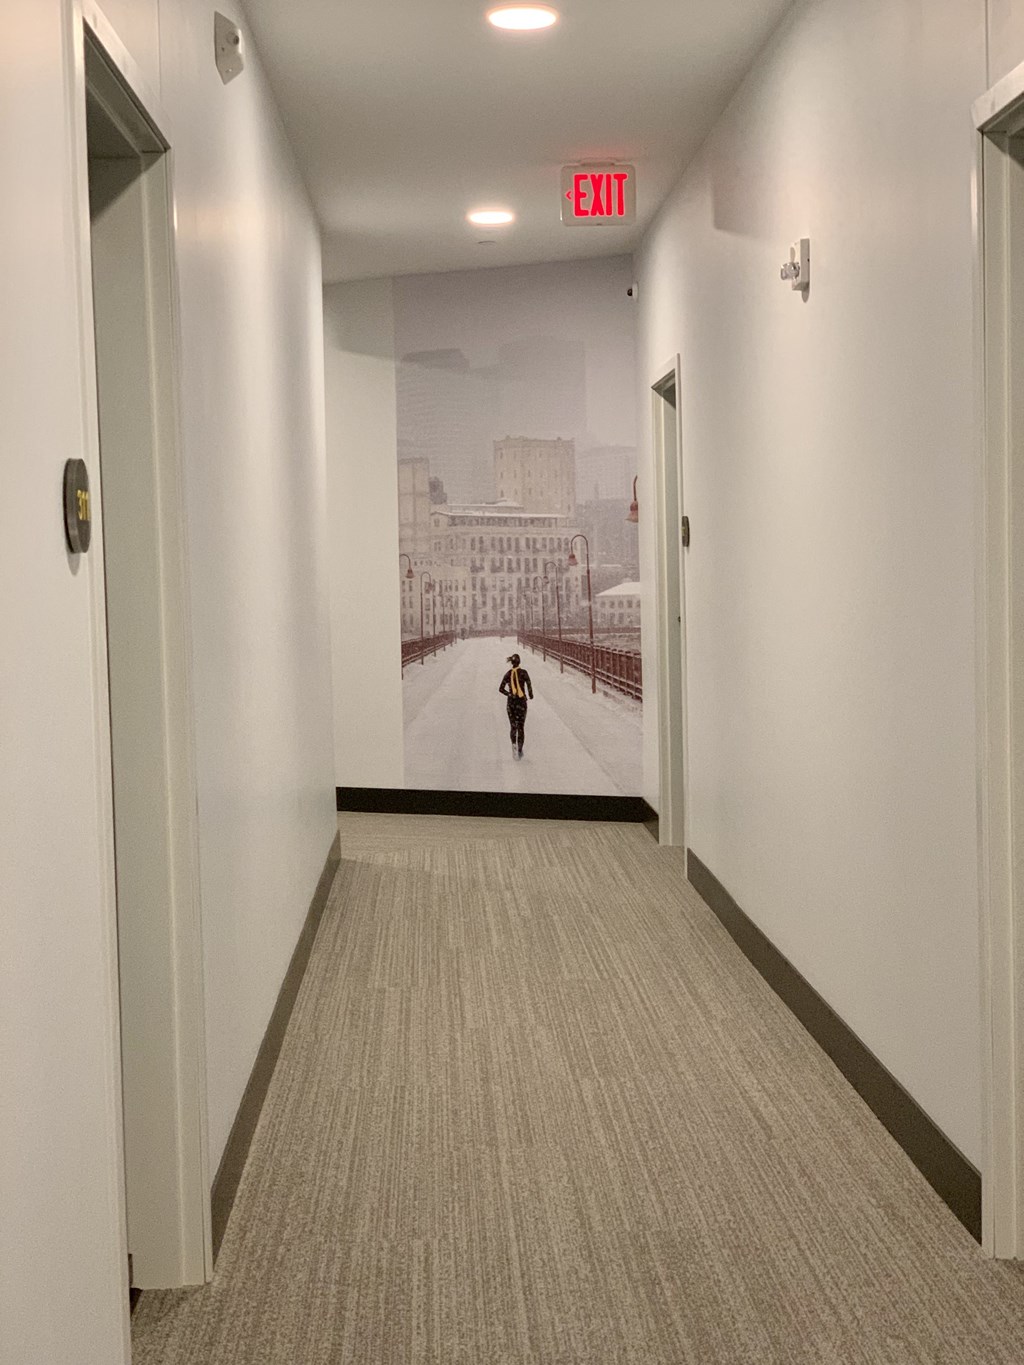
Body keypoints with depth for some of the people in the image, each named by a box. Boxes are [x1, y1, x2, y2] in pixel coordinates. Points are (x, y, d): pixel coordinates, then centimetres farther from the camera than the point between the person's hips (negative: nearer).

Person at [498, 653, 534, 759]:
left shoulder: (508, 674, 0)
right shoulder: (523, 672, -9)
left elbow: (501, 689, -2)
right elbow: (529, 685, -15)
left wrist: (510, 694, 11)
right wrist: (531, 695, 3)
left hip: (511, 702, 2)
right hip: (521, 701, -2)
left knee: (513, 726, 11)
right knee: (521, 727, 8)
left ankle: (514, 744, -14)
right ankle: (519, 750, 5)